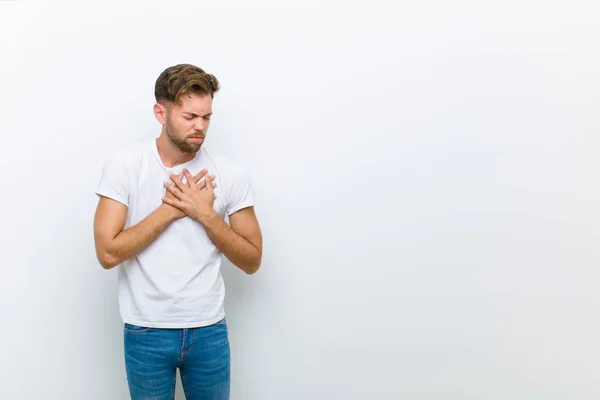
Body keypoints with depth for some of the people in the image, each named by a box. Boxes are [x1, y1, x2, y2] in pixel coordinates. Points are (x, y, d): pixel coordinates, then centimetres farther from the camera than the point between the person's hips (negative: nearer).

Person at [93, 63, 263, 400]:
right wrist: (172, 208, -17)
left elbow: (252, 260, -3)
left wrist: (205, 214, -16)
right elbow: (108, 253, -15)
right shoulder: (124, 164, -9)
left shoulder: (230, 173, -6)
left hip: (209, 330, 1)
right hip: (146, 332, -1)